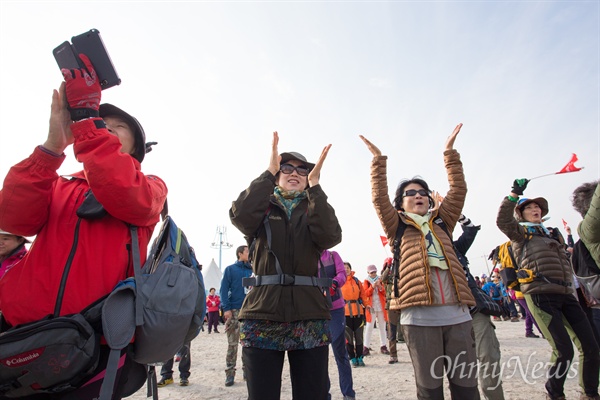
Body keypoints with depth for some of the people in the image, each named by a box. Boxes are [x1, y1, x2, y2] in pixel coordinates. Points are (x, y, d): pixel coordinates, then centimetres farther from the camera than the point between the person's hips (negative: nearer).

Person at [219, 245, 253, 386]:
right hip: (234, 311, -3)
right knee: (232, 343, -2)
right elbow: (224, 290, -3)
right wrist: (226, 308, -12)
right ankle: (230, 373, 7)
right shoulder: (230, 269, 3)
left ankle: (247, 370, 20)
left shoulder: (252, 270, 13)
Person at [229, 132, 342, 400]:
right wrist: (269, 172, -14)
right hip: (262, 313, -1)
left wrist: (315, 185, -13)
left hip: (310, 315, 1)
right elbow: (240, 215, -13)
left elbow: (330, 236, -10)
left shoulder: (315, 208, 13)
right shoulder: (264, 207, 11)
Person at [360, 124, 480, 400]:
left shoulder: (441, 222, 20)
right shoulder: (398, 226, 12)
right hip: (419, 316, -3)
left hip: (457, 313, 3)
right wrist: (378, 160, -2)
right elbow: (379, 199, 0)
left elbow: (458, 190, 14)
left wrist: (449, 152, 12)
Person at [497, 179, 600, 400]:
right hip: (541, 296, -7)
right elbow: (502, 220, -16)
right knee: (564, 351, -10)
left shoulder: (553, 234, 25)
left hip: (565, 294, 7)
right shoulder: (521, 232, 5)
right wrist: (514, 194, -19)